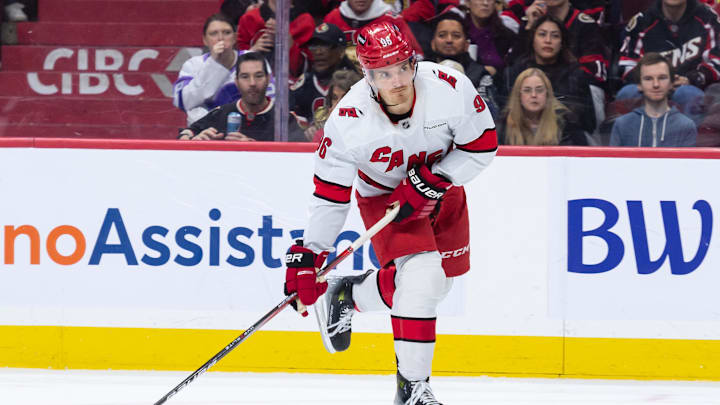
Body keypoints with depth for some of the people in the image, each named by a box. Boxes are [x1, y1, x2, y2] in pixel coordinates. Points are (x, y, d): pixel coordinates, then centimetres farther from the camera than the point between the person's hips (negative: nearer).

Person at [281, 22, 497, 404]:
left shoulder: (451, 88, -29)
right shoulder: (348, 122, -30)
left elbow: (482, 146, -16)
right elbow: (329, 195, -20)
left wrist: (432, 179, -27)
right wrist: (308, 256, -22)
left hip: (442, 189, 4)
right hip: (383, 196, -4)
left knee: (440, 282, 11)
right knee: (418, 277, -24)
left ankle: (350, 294, 36)